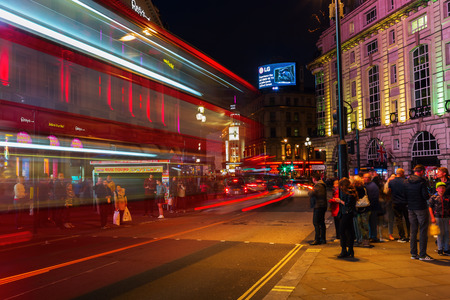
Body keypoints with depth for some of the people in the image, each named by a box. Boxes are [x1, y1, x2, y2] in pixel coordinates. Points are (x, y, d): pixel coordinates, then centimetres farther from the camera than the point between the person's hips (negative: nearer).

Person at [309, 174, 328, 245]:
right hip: (323, 206, 10)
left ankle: (317, 240, -10)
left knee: (316, 223, -8)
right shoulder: (322, 185, 16)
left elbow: (312, 194, -26)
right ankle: (323, 239, 20)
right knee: (321, 222, 14)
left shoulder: (318, 186, -15)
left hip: (318, 206, -10)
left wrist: (309, 192, -5)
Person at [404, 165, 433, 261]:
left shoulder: (407, 181, 5)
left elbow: (405, 195, 7)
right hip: (421, 208, -6)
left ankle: (413, 254, 15)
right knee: (423, 231, 2)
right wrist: (429, 196, 5)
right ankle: (422, 254, 3)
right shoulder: (422, 181, -13)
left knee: (413, 231, 11)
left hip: (411, 209, 6)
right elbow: (425, 195, -15)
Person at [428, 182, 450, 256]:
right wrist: (432, 217, -8)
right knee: (440, 233, 1)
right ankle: (440, 249, 12)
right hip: (437, 217, -3)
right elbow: (430, 207, -1)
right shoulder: (433, 197, -1)